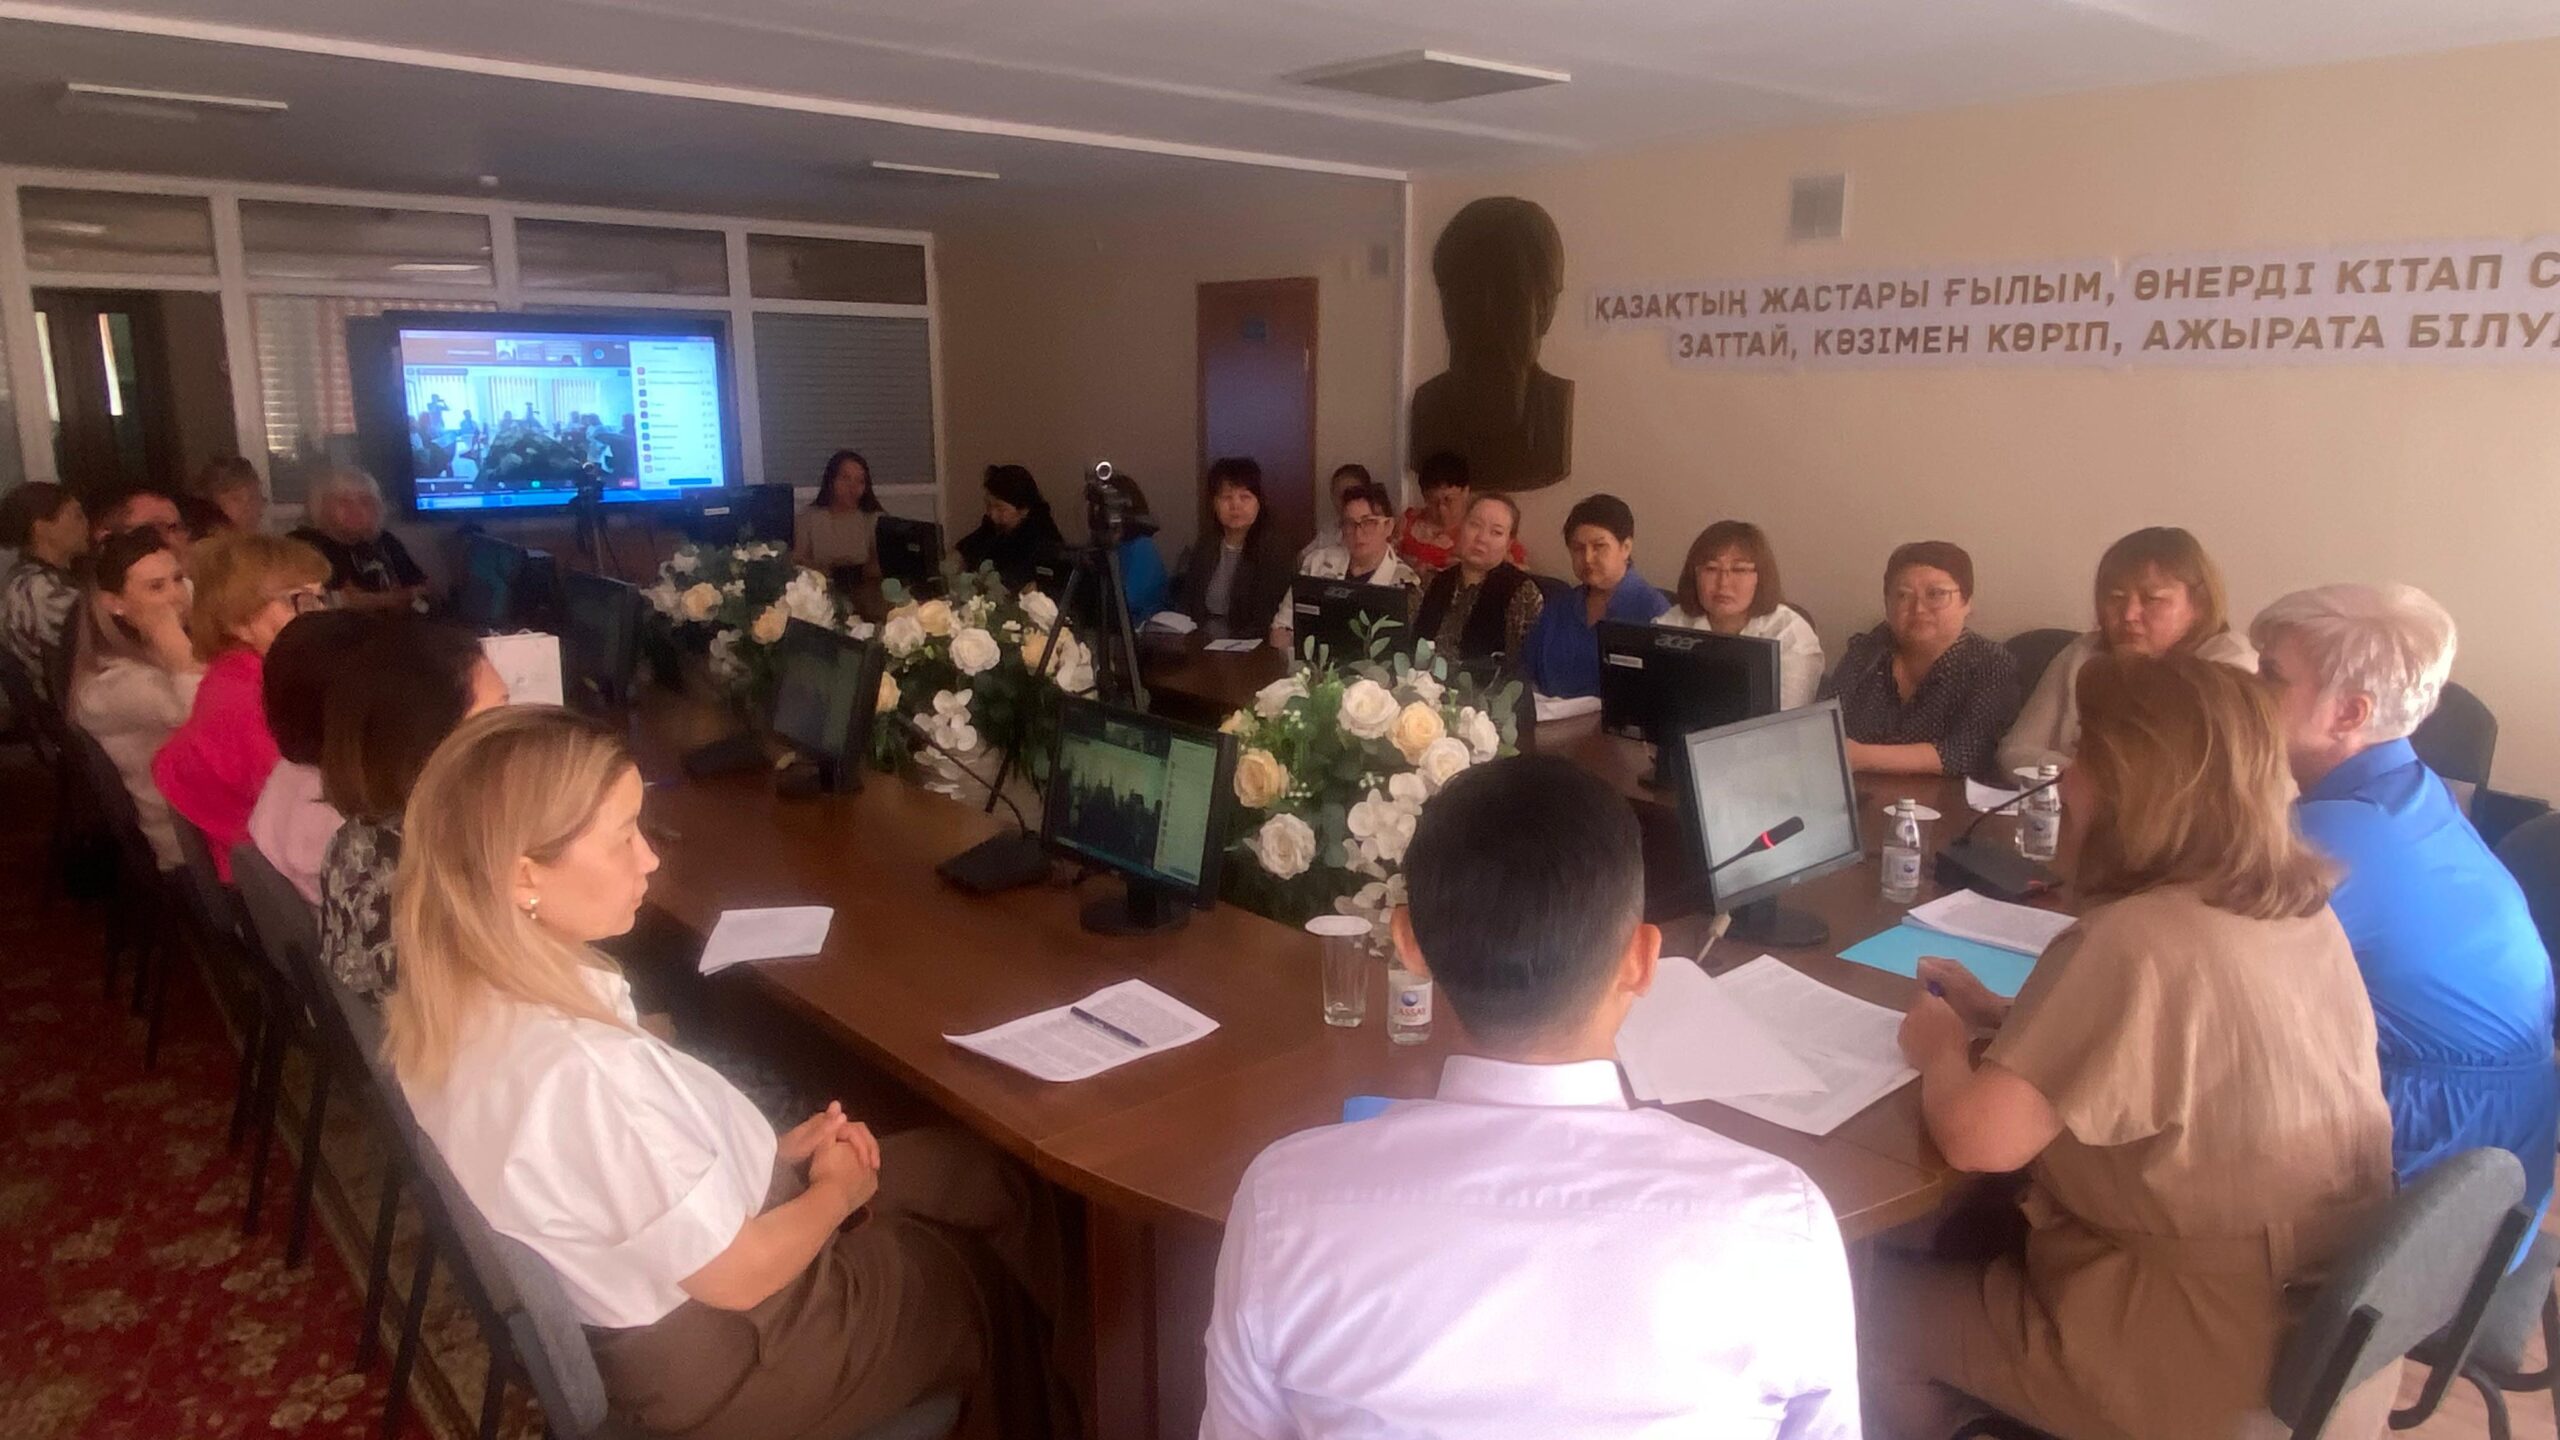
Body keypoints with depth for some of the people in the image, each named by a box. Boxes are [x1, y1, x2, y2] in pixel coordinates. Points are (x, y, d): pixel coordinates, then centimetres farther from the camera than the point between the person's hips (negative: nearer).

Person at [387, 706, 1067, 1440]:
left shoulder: (471, 997, -10)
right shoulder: (579, 1073, -38)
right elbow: (740, 1274, -25)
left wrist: (774, 1149, 2)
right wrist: (838, 1190, -7)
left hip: (653, 1288, 8)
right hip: (712, 1352, -8)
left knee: (977, 1169, 17)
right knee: (984, 1288, 16)